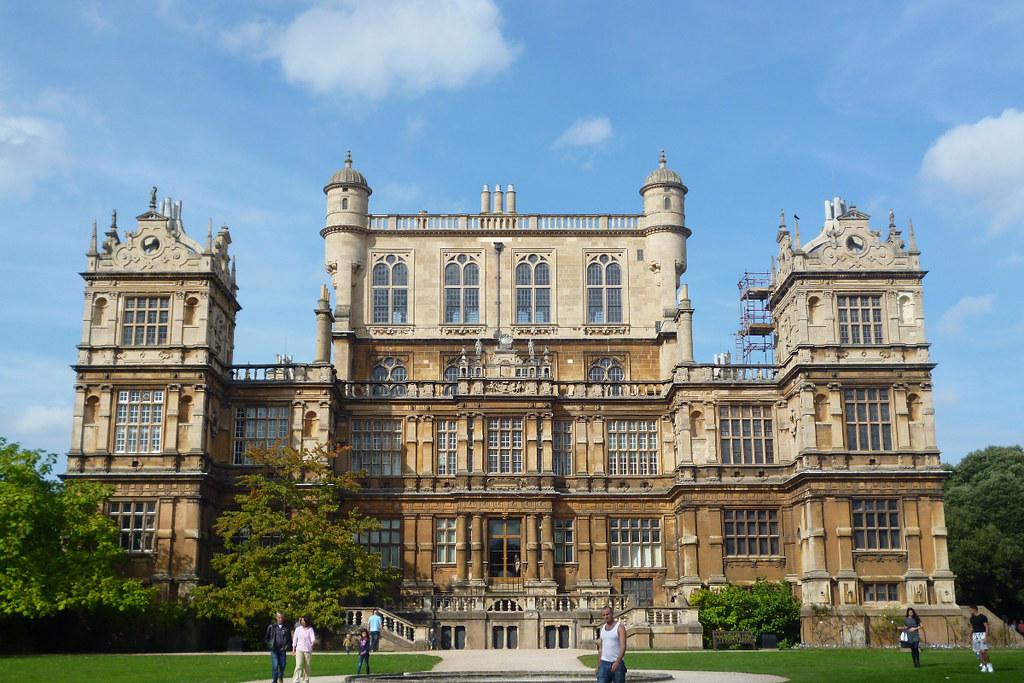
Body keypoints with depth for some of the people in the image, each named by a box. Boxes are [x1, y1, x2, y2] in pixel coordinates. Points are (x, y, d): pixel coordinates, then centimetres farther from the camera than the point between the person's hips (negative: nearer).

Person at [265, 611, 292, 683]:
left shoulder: (286, 628, 5)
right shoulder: (271, 627, 3)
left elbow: (289, 639, 11)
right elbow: (266, 638, 10)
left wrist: (286, 646, -1)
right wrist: (270, 645, 1)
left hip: (282, 650, 2)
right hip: (274, 650, -1)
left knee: (282, 665, 5)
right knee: (275, 666, -9)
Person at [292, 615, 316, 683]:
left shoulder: (310, 629, 0)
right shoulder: (298, 629, 5)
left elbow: (313, 639, -10)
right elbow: (295, 640, 9)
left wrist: (314, 641, -33)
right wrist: (293, 650, 8)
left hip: (308, 650, 0)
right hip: (299, 650, 0)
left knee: (307, 667, 6)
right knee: (298, 665, -14)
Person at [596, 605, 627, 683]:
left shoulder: (620, 627, -6)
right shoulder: (602, 627, 12)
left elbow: (623, 646, -16)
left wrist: (617, 662, -27)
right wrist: (598, 665, 15)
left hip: (617, 663, -4)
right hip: (604, 663, 4)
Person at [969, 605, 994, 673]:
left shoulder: (983, 617, -7)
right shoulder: (972, 618, 11)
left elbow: (986, 627, -8)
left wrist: (986, 637, -16)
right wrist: (971, 638, 17)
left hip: (982, 634, -6)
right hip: (975, 635, 6)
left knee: (984, 651, -13)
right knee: (979, 652, 3)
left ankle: (989, 665, 1)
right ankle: (984, 666, 9)